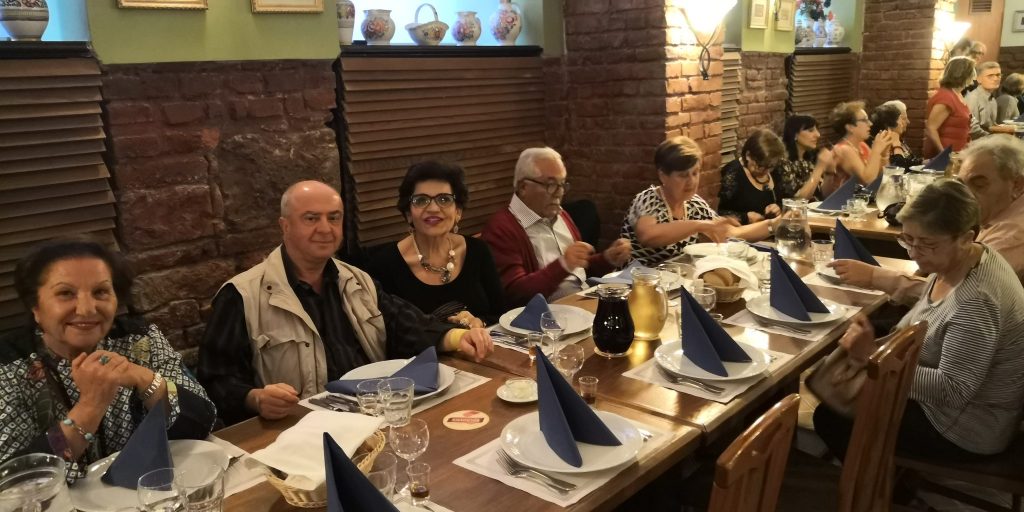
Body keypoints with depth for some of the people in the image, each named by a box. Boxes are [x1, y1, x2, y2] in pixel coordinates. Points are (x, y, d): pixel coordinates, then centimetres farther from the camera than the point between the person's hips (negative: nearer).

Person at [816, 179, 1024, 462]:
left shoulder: (975, 301, -33)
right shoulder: (954, 260, -4)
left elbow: (953, 391, -32)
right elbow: (926, 332, 6)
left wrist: (874, 356, -32)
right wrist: (874, 345, -8)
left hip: (967, 428, -9)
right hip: (942, 397, 9)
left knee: (829, 418, -3)